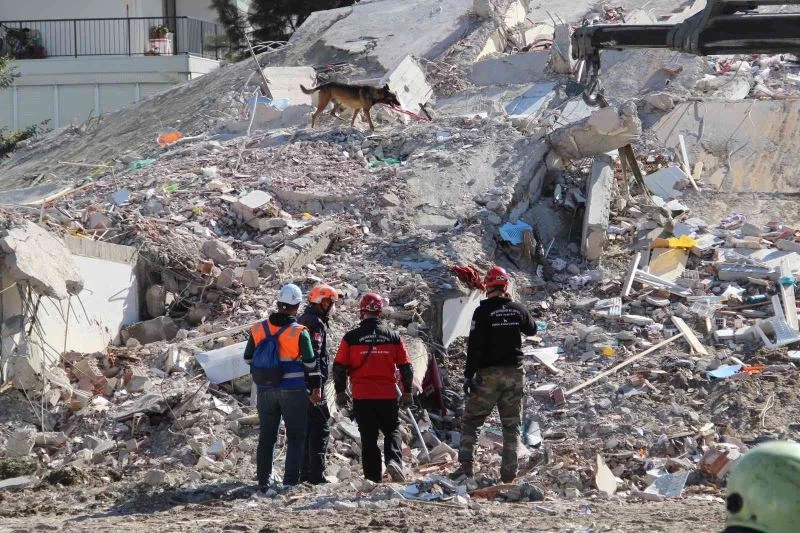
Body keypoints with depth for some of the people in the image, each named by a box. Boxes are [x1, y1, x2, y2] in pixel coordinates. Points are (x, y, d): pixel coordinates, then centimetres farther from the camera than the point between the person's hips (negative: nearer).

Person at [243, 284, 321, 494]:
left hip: (266, 391, 3)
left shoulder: (258, 330, -1)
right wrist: (315, 388, 5)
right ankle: (290, 482, -1)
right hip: (294, 391, -3)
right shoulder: (299, 333, -11)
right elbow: (311, 363, -6)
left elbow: (248, 358, 8)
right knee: (295, 437, 5)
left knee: (266, 437, 11)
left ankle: (263, 484, 11)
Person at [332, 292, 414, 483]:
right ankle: (393, 460, -10)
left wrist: (340, 392, 10)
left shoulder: (351, 337, -3)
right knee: (392, 430, 15)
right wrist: (407, 392, 14)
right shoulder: (393, 336, 0)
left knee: (368, 438, 7)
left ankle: (373, 477, 5)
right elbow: (405, 367, 4)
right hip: (388, 395, 0)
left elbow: (339, 367, -1)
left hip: (361, 396, 0)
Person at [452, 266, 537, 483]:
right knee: (511, 425, 10)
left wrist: (468, 375, -12)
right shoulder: (518, 309, 3)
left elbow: (474, 346, -15)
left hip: (489, 375, -4)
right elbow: (532, 329, 24)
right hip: (514, 373, 4)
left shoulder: (483, 311, -11)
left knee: (471, 421, 5)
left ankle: (466, 465, -8)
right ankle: (509, 471, 6)